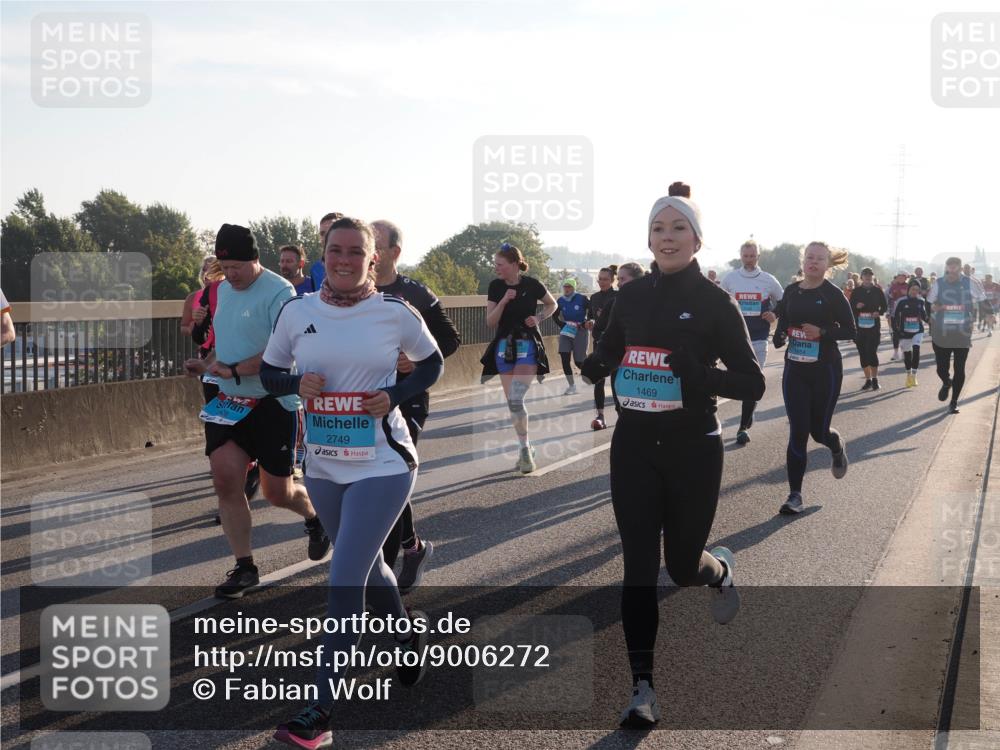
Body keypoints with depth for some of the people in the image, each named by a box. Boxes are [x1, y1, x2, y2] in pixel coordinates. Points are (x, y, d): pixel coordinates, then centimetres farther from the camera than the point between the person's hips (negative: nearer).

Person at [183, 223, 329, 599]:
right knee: (225, 478, -5)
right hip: (229, 401, 7)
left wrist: (233, 370, -23)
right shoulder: (224, 289, 11)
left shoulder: (279, 292, -16)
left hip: (273, 403, -7)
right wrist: (206, 364, 4)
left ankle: (314, 518, 38)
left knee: (278, 492, 3)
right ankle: (244, 566, 7)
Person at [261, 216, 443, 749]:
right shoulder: (297, 312, 0)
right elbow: (269, 372, 9)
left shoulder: (395, 313, -7)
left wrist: (395, 396, -11)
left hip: (382, 464, -4)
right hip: (323, 465, 5)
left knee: (344, 579, -11)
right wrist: (297, 384, -13)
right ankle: (410, 632, 51)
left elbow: (431, 364, 7)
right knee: (366, 567, 21)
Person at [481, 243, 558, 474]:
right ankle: (526, 447, 22)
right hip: (504, 346, 5)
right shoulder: (495, 286, -1)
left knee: (516, 399, -18)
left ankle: (525, 449, -4)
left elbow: (552, 305, 9)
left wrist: (539, 318, -9)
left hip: (527, 346, -4)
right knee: (511, 403, 8)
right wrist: (503, 301, -17)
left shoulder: (532, 285, -9)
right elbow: (490, 321, -4)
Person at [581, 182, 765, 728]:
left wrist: (702, 377, -27)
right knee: (639, 567, -3)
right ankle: (643, 689, 4)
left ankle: (720, 569, 45)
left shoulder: (714, 302, -7)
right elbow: (609, 352, 18)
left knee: (683, 566, 7)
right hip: (634, 444, 3)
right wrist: (594, 365, -6)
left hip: (692, 448, -3)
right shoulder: (631, 296, 4)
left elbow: (753, 384, -8)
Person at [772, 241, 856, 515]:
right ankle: (795, 495, 3)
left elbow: (850, 331, -6)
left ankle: (837, 446, 45)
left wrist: (822, 332, -20)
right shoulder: (791, 291, 4)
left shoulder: (833, 295, -8)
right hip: (795, 369, 3)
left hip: (826, 369, -3)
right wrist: (780, 335, -3)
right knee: (797, 432, -3)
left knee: (819, 431, 6)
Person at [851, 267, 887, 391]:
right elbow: (850, 307, 8)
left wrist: (879, 312, -11)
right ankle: (868, 380, 14)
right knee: (863, 353, 4)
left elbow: (885, 306, 9)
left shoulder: (878, 291, 4)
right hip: (860, 326, 2)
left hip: (874, 326, -2)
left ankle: (875, 379, 1)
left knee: (872, 351, -10)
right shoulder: (857, 291, 6)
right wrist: (857, 306, -13)